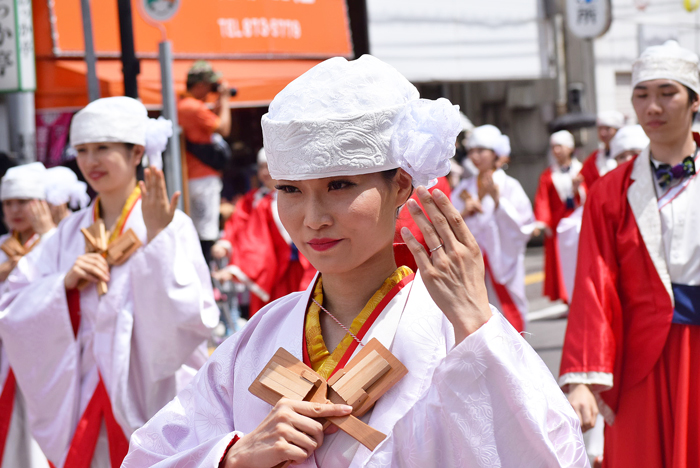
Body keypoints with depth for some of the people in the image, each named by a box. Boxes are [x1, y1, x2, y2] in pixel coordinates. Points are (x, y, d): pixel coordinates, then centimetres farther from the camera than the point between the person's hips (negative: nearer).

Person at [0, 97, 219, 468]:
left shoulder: (173, 227, -7)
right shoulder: (71, 232, 8)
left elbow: (193, 319, -17)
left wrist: (156, 239, -21)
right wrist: (65, 283, -12)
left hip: (152, 395, -4)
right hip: (82, 405, 4)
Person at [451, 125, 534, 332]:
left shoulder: (509, 186, 0)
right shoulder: (464, 189, 11)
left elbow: (524, 225, -11)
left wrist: (497, 199, -18)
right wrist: (464, 213, -10)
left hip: (503, 260, -3)